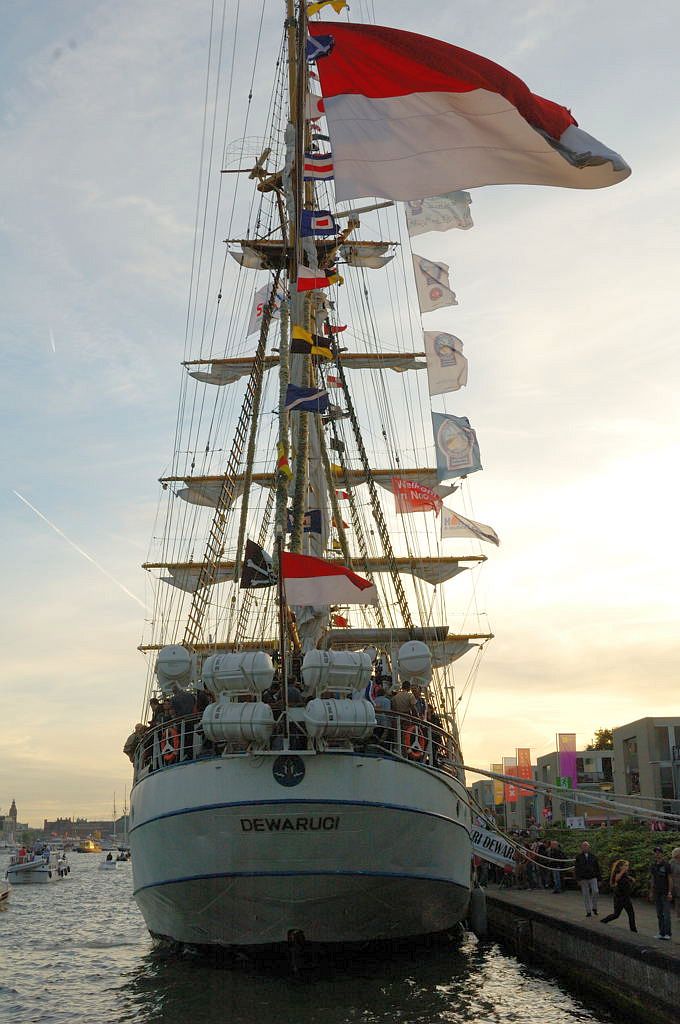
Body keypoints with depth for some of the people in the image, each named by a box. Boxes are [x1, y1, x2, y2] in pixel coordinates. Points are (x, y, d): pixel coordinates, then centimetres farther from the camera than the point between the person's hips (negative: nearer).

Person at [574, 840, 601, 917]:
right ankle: (588, 912, 11)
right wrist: (578, 879, -6)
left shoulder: (593, 856, 6)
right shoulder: (578, 857, 1)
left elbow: (597, 867, 12)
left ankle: (594, 908, 5)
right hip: (583, 878, -1)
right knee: (586, 895, 1)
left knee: (595, 891, -16)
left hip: (593, 877, 1)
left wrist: (597, 877, 8)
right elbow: (576, 869, 0)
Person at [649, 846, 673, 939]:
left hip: (665, 893, -6)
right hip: (657, 892, 6)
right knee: (659, 913, 7)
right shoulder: (653, 866, 8)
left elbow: (670, 879, -11)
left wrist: (670, 892, -16)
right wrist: (651, 892, 12)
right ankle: (661, 933, 12)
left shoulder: (666, 865, -10)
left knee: (666, 913, -9)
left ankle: (667, 934, -7)